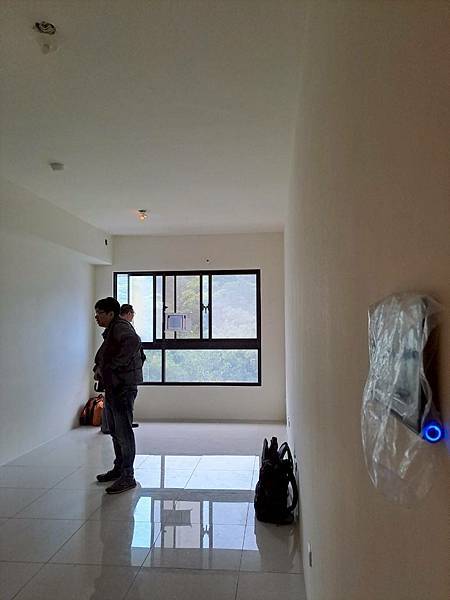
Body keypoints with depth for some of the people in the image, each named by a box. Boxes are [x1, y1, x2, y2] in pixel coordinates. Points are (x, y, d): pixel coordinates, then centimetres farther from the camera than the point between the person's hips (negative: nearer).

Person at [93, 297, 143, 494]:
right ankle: (119, 468, 32)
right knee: (114, 430, 19)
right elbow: (103, 357, 27)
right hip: (112, 386, 11)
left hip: (123, 386, -11)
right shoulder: (110, 331, 18)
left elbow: (133, 342, -34)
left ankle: (128, 476, 3)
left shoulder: (120, 326, -12)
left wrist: (109, 367, -28)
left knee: (123, 431, -5)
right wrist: (98, 369, 5)